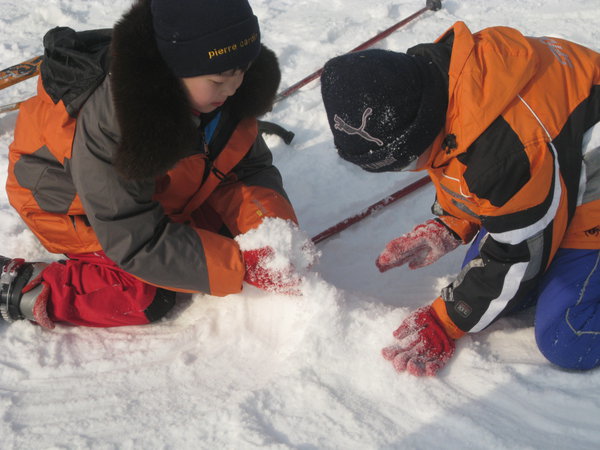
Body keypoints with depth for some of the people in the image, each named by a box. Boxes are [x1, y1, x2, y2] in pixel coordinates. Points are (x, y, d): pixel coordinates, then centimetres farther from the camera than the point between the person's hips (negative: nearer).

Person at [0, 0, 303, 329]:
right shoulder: (109, 120, -41)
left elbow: (253, 166, -11)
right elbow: (135, 242, -37)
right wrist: (242, 267, -41)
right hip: (74, 205, -7)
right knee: (147, 299, -20)